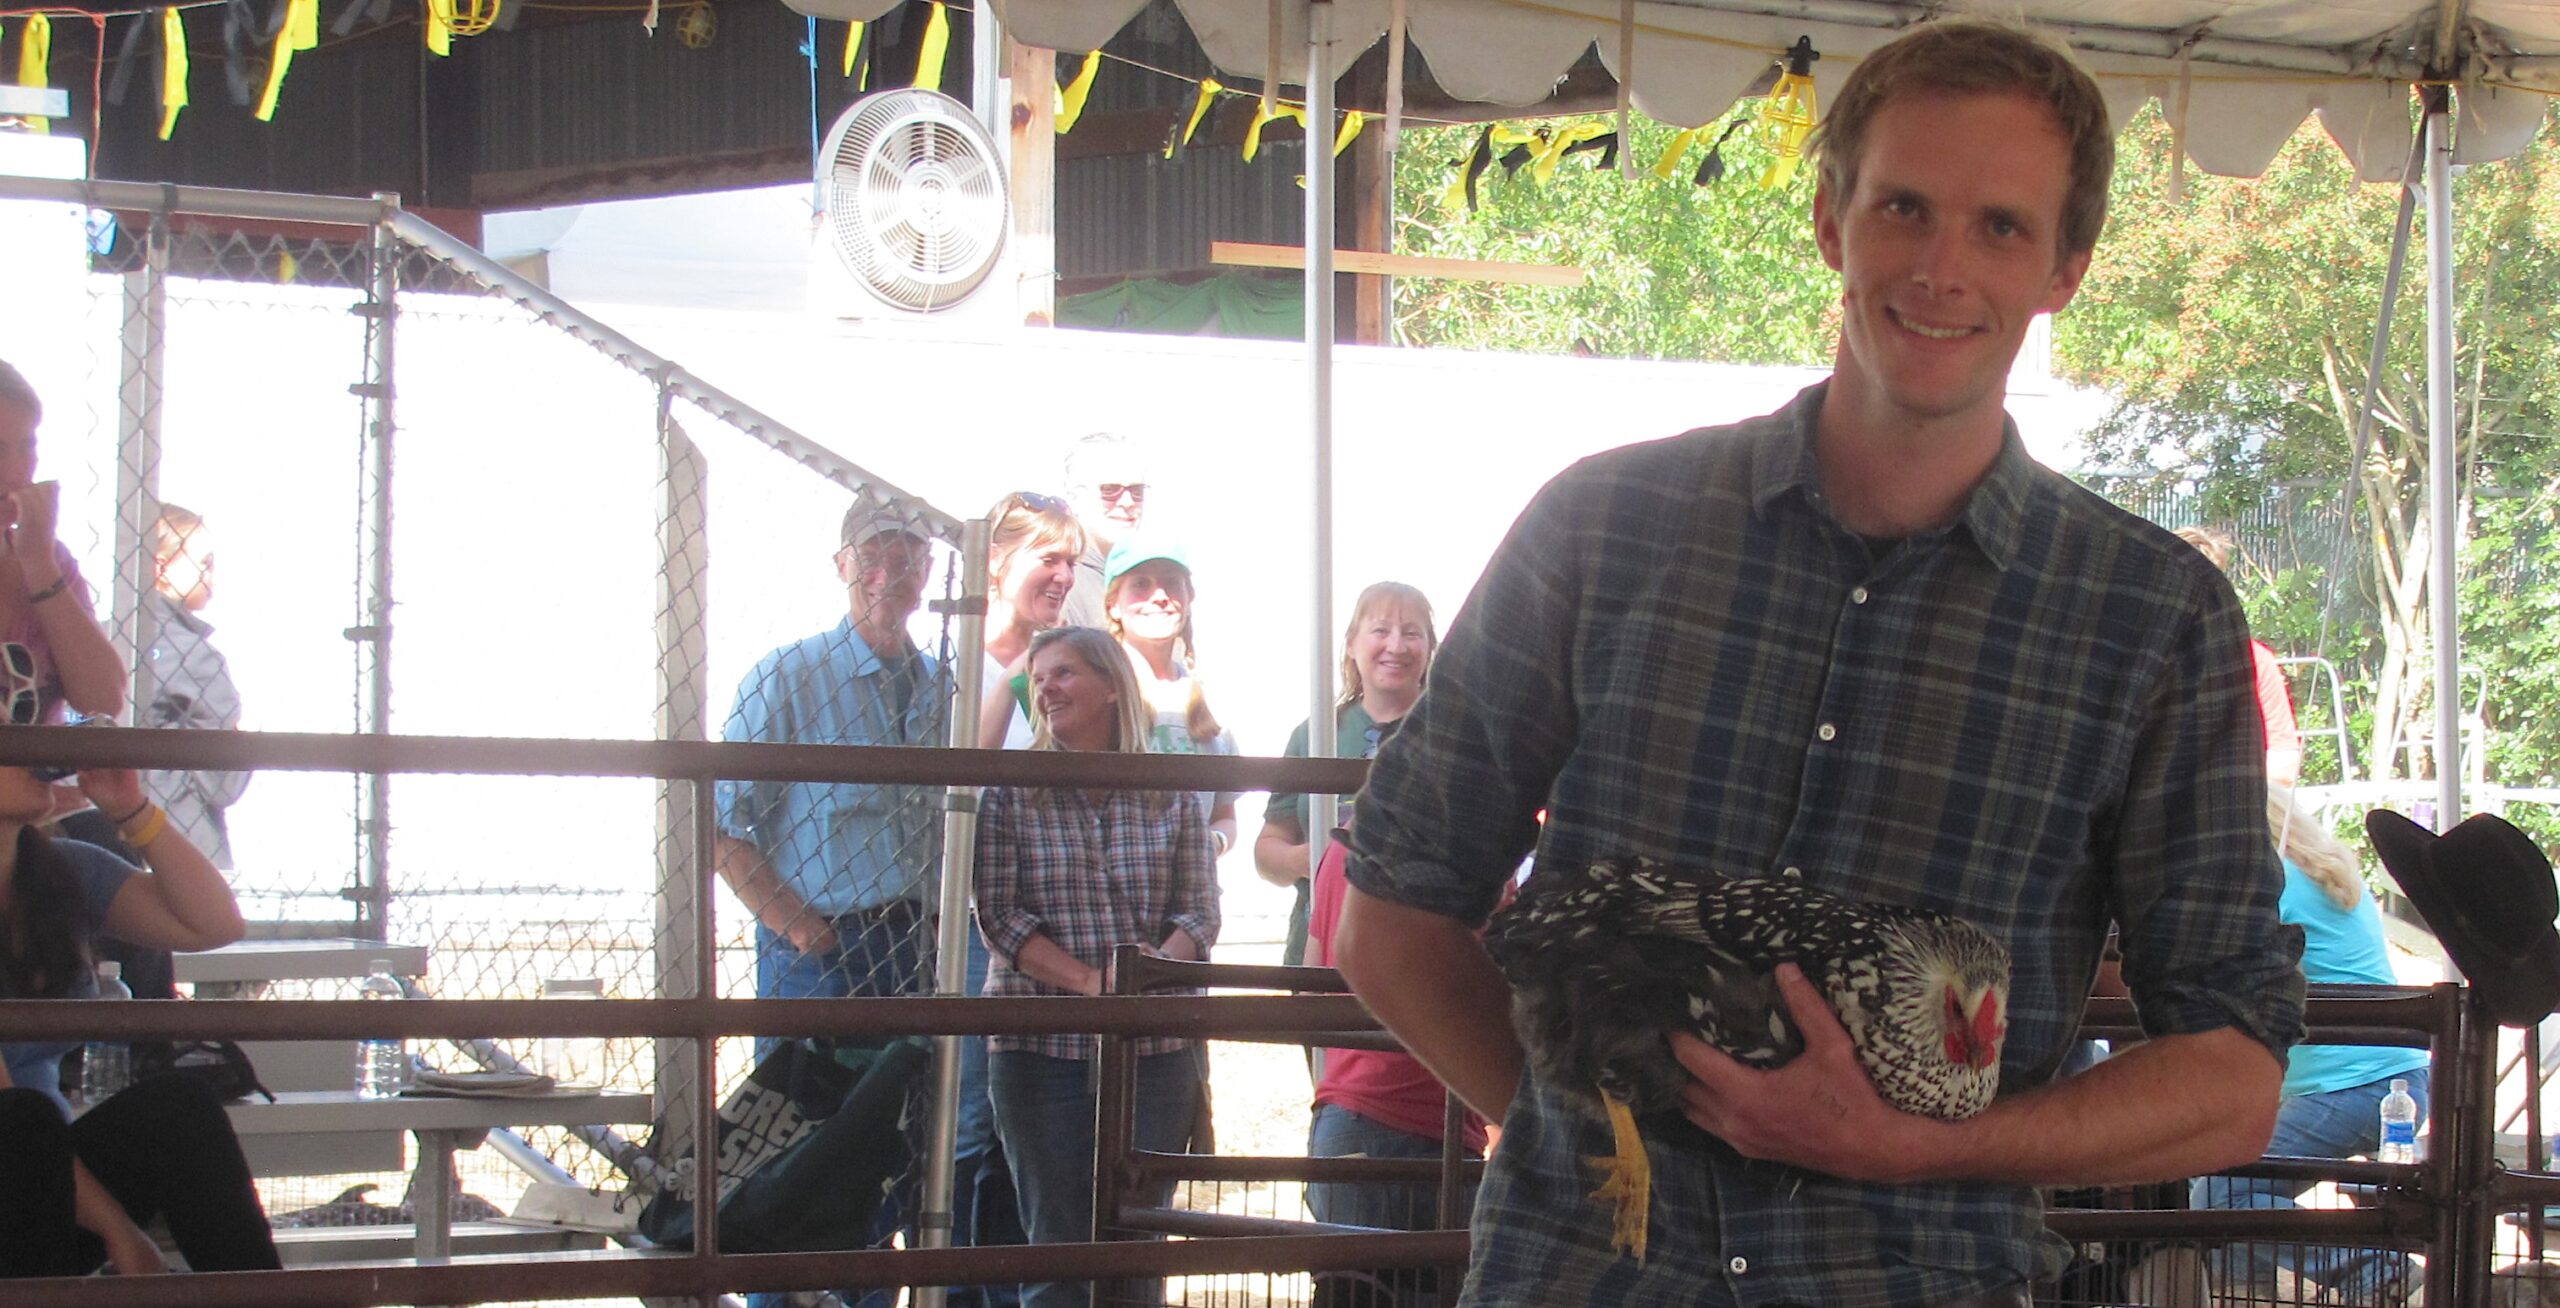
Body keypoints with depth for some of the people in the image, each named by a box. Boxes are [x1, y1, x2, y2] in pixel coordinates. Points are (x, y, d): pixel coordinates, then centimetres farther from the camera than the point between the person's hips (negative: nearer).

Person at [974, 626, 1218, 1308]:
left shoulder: (1171, 798, 9)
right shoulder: (1011, 795, 3)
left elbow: (1200, 914, 4)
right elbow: (998, 917, -5)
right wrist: (1090, 980, -18)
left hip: (1156, 1047, 2)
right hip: (1041, 1046, -2)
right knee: (1059, 1244, -1)